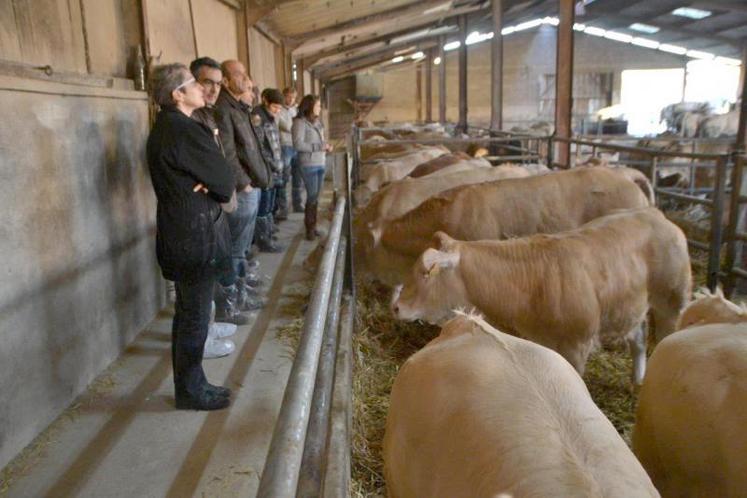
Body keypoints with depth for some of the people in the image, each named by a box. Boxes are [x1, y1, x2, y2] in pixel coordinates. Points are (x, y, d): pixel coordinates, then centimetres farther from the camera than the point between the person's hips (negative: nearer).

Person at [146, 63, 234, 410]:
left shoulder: (166, 126, 12)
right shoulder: (185, 131, -20)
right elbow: (225, 181, -16)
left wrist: (209, 185, -6)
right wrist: (216, 189, 3)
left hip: (182, 234, 10)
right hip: (196, 238, -10)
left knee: (188, 314, 17)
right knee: (195, 318, 3)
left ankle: (190, 384, 30)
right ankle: (191, 391, 17)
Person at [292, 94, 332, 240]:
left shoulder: (317, 121, 11)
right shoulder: (300, 122, -10)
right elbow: (298, 144, -17)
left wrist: (326, 146, 1)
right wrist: (319, 147, -18)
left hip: (320, 163, 7)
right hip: (308, 164, -7)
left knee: (316, 197, 10)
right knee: (312, 196, -4)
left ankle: (312, 225, 20)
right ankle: (310, 228, 8)